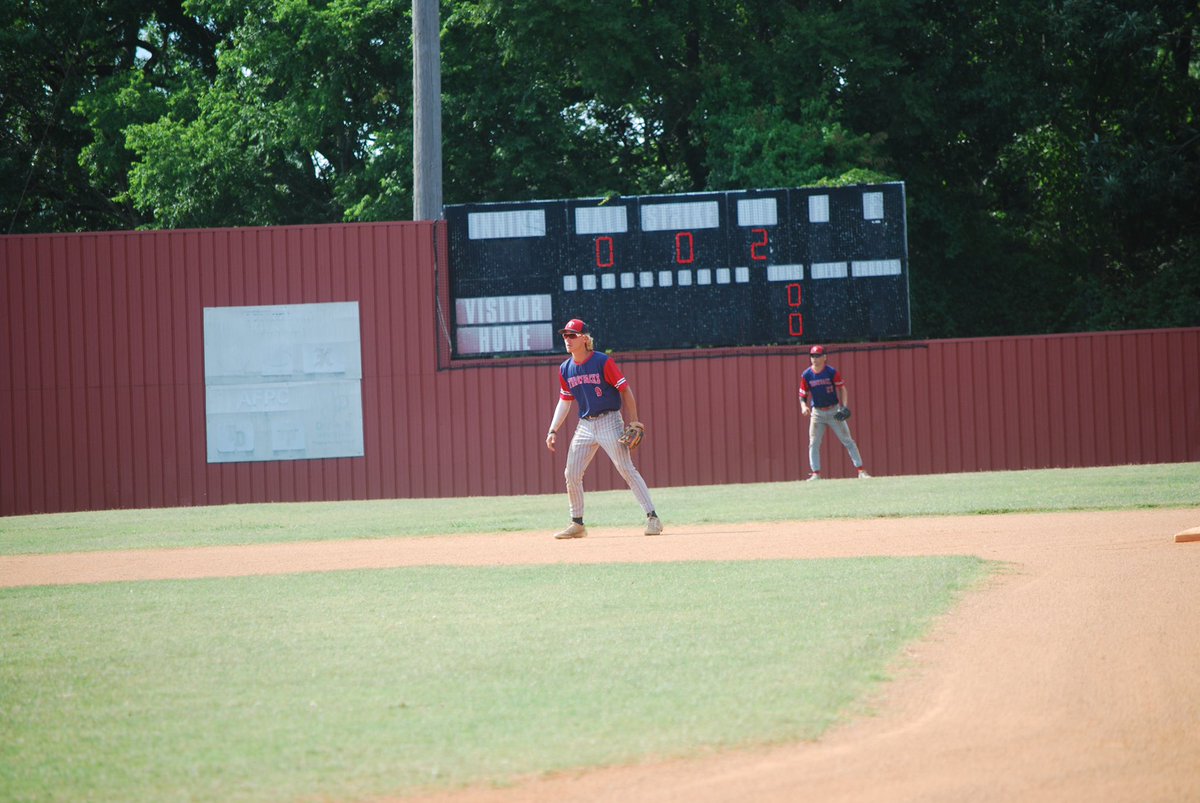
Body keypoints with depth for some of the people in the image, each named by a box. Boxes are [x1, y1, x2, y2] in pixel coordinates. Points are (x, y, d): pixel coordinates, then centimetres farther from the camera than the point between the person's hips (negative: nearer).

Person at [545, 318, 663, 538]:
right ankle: (577, 524, 15)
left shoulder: (603, 362, -11)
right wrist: (553, 430, 8)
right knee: (571, 474, 3)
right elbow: (564, 401, 16)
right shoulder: (565, 369, 7)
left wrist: (633, 422, -14)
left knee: (626, 469, -13)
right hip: (585, 425, 6)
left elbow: (625, 390, -9)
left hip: (609, 421, -6)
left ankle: (652, 518, -12)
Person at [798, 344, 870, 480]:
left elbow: (842, 389, -3)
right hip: (817, 412, 2)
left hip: (834, 411, -2)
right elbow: (802, 396, 2)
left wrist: (844, 406, -17)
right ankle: (816, 474, 1)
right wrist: (804, 406, -19)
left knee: (847, 441, -2)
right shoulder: (806, 375, -4)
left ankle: (861, 471, -1)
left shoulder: (832, 372, -9)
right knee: (813, 444, -5)